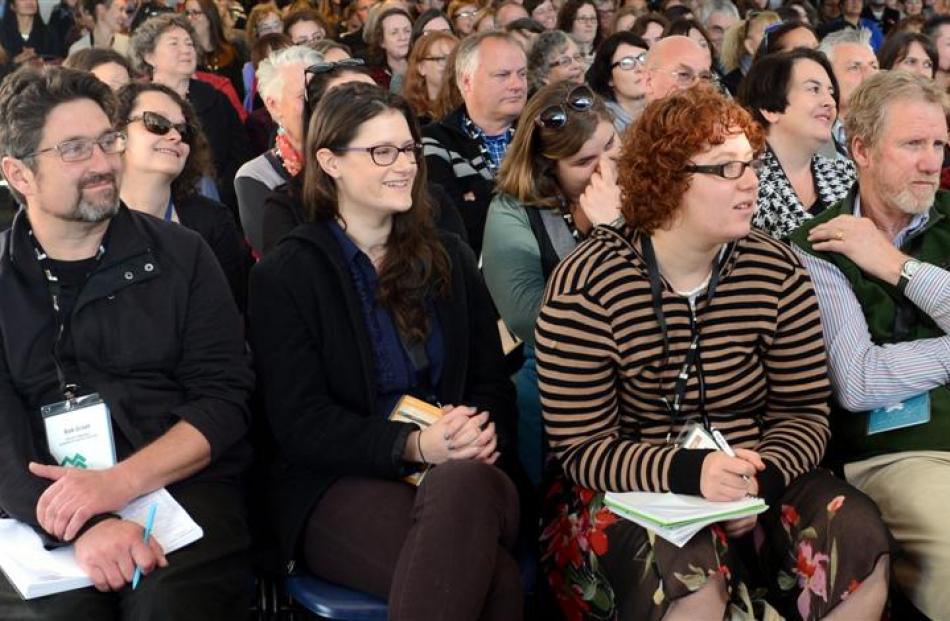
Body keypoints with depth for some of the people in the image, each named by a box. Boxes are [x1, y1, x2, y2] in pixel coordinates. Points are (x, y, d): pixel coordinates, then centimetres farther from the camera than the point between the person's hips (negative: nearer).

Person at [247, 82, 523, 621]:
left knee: (465, 483, -37)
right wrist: (414, 445, -21)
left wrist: (485, 433, -12)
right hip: (338, 486, -4)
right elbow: (300, 424, -6)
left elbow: (492, 378, 13)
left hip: (463, 475, 4)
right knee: (494, 575, -35)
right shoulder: (284, 276, 3)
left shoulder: (449, 259, 17)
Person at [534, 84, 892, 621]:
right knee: (688, 575, -34)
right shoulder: (586, 286, -13)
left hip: (758, 488, 4)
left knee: (858, 537, -22)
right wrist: (686, 471, -29)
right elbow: (581, 447, -12)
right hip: (632, 490, -4)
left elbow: (805, 412, 3)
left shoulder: (778, 272, -2)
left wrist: (763, 477, -19)